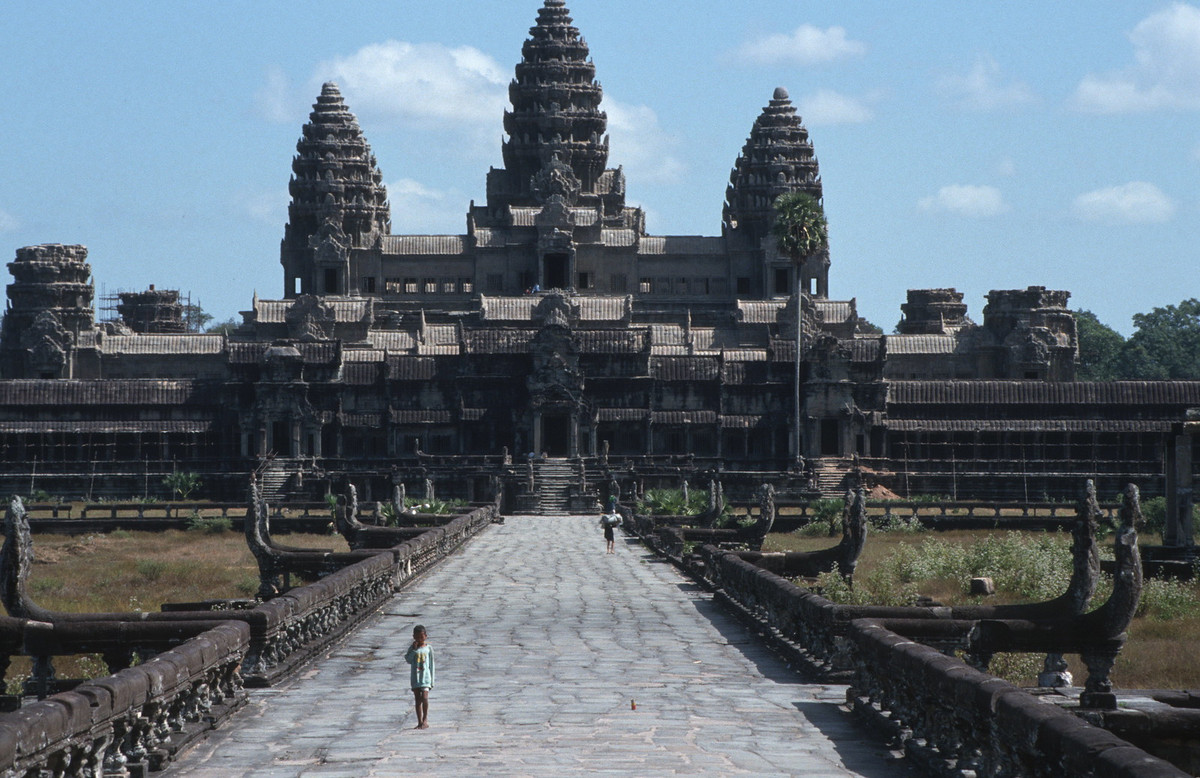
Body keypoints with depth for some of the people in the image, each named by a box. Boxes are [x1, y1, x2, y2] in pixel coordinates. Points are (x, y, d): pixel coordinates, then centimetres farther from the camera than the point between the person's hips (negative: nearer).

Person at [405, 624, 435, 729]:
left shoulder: (428, 648, 4)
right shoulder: (412, 648, 7)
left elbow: (431, 664, 6)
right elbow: (408, 660, -7)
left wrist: (432, 680, 4)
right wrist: (414, 649, -14)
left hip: (425, 677, -2)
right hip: (415, 677, 2)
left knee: (424, 697, -19)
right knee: (418, 700, 6)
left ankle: (425, 719, -13)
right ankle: (420, 722, 11)